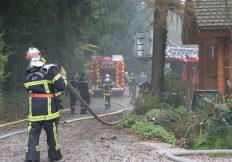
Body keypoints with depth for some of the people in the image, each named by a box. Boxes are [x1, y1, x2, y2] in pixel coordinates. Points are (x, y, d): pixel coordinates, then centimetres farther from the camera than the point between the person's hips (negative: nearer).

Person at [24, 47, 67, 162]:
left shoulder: (28, 75, 4)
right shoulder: (49, 70, -9)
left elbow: (29, 90, 12)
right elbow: (61, 86, -13)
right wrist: (63, 78, 9)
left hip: (33, 109, 2)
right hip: (49, 108, -2)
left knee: (33, 134, 4)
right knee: (52, 133, 13)